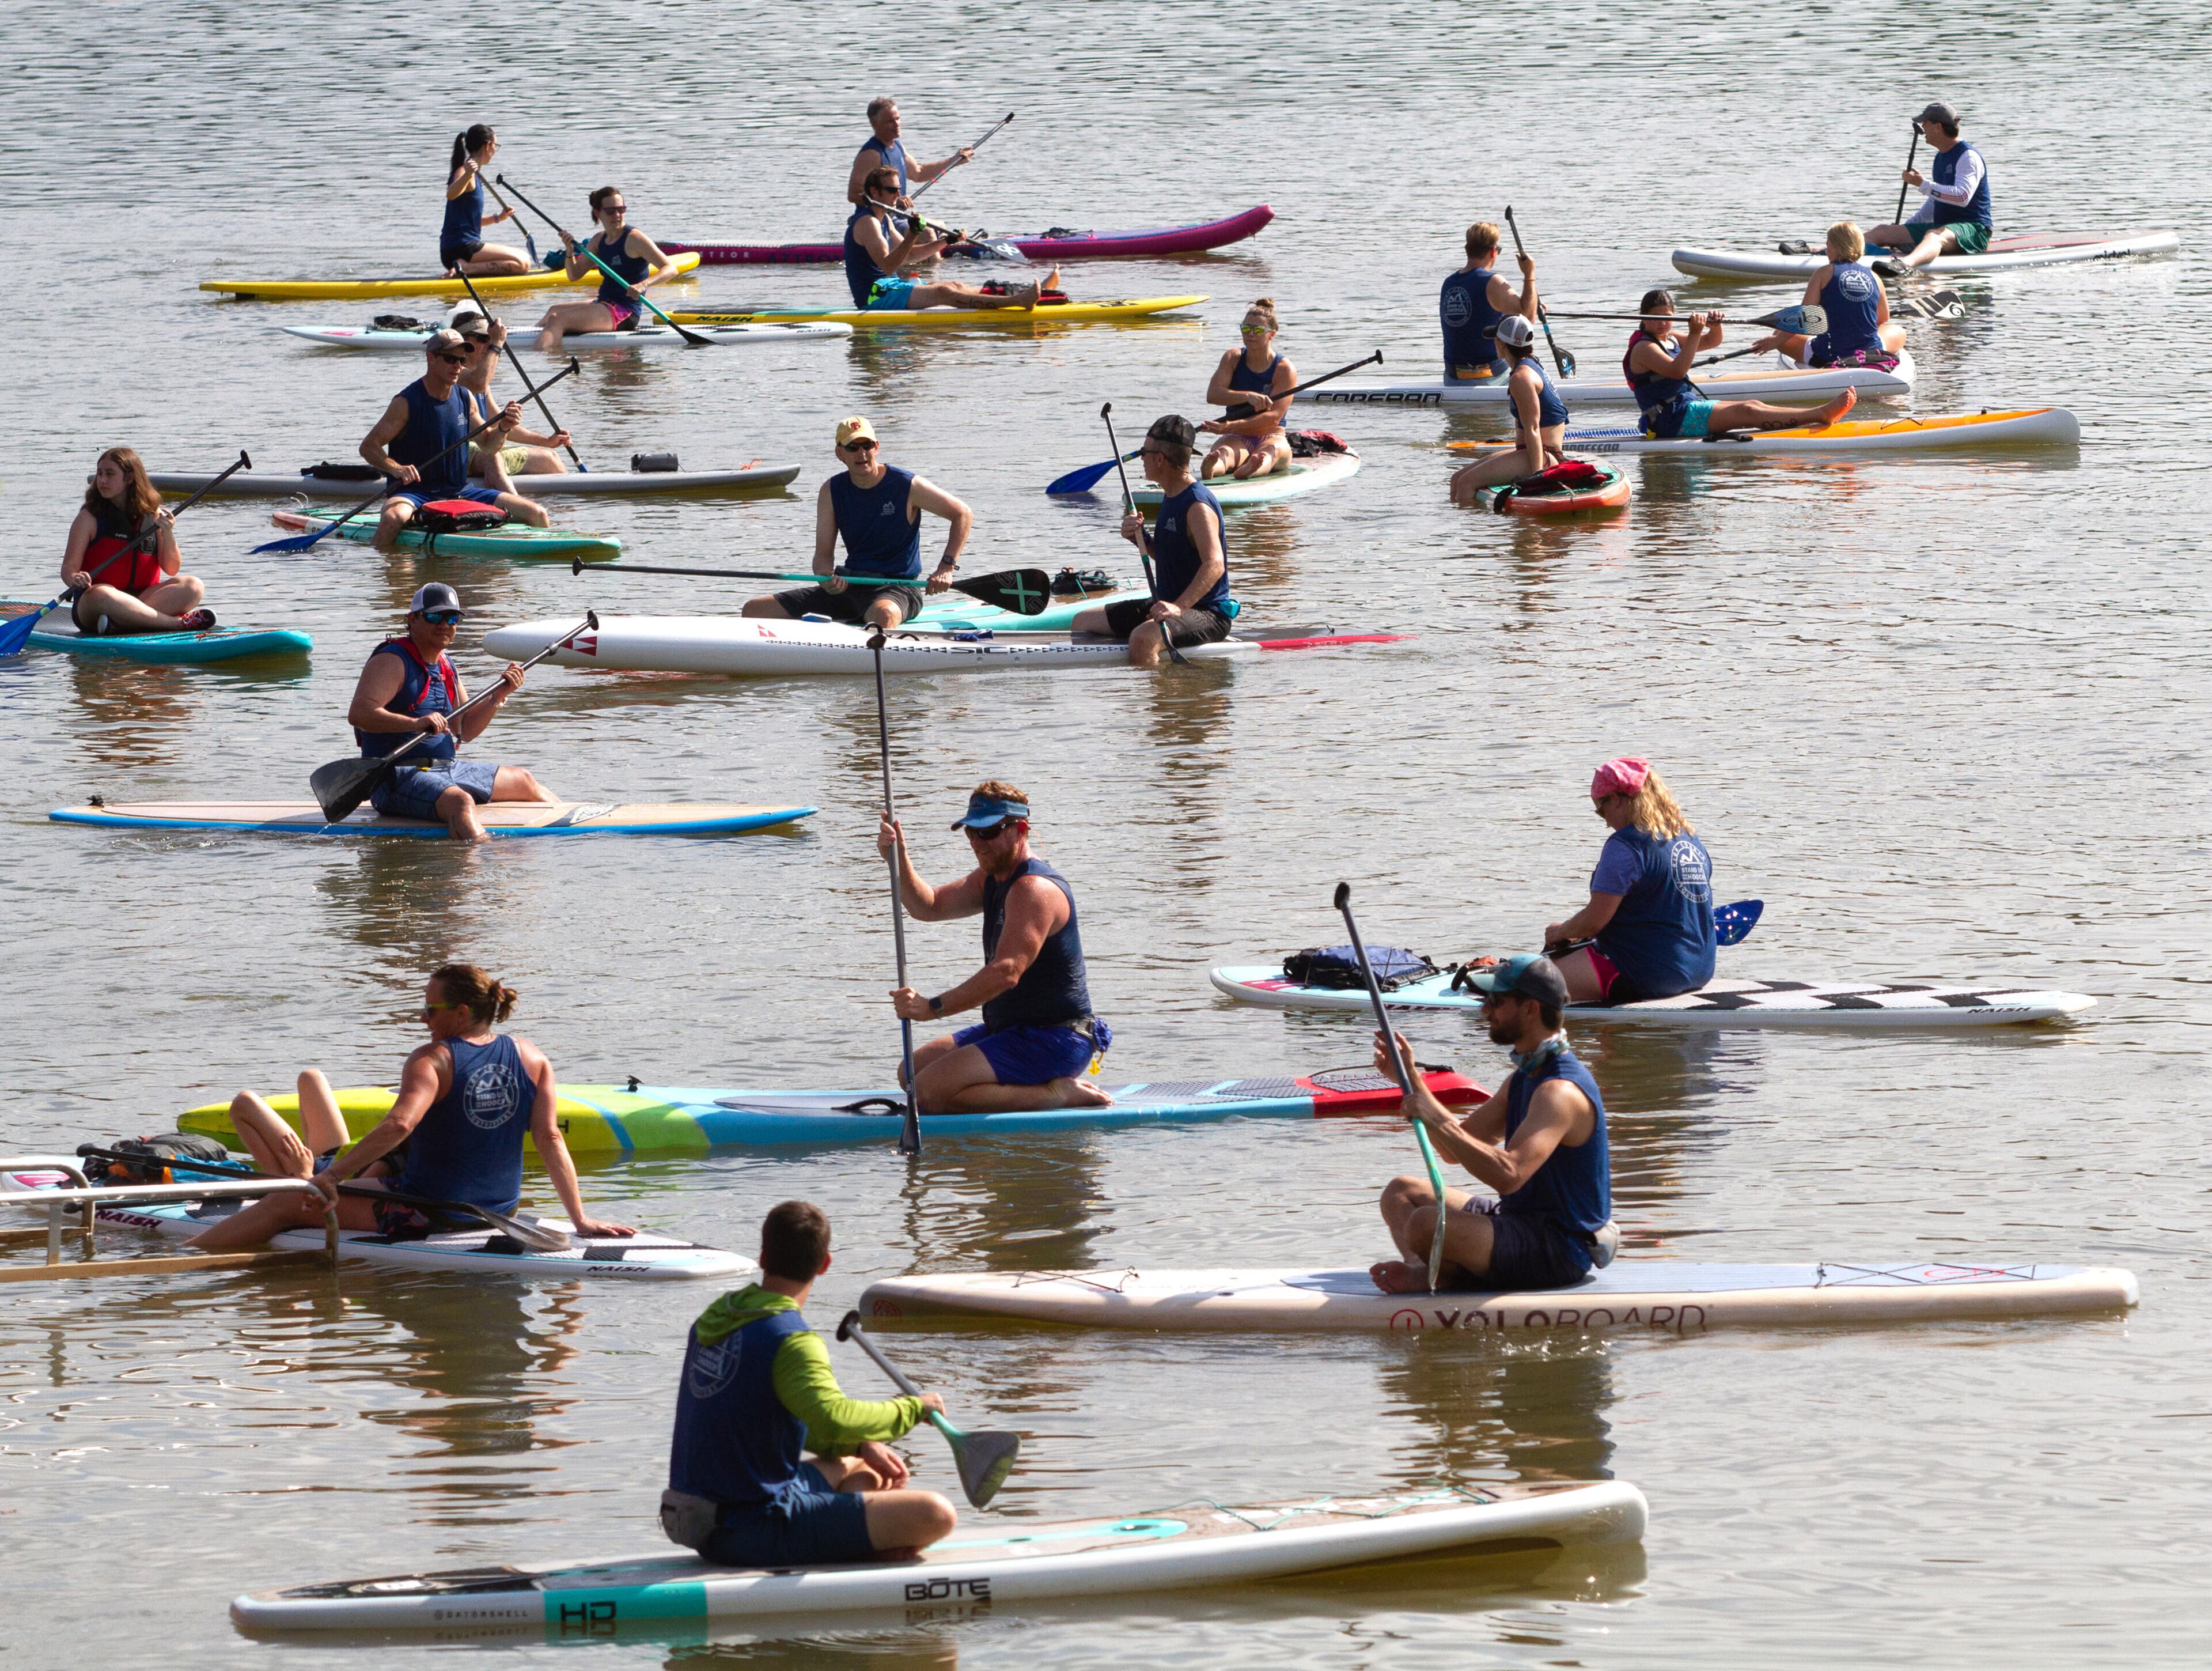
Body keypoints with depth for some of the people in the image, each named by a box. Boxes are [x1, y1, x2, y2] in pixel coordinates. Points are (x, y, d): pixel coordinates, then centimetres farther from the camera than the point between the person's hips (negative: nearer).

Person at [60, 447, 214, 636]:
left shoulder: (153, 515, 8)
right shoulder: (89, 518, 0)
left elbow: (172, 569, 4)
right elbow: (68, 567, -5)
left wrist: (168, 534, -13)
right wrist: (75, 579, -29)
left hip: (144, 596, 4)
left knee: (193, 587, -21)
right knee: (99, 595, -39)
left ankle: (120, 623, -38)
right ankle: (180, 622, -37)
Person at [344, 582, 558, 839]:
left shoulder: (446, 666, 16)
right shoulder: (392, 661, -12)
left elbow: (465, 731, 21)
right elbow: (358, 713, -27)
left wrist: (498, 697, 5)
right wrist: (415, 723, -39)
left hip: (447, 769, 10)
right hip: (397, 777, -10)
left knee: (523, 780, 22)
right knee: (460, 801, -37)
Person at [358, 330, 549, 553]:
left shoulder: (464, 398, 8)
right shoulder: (407, 402, -10)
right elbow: (369, 446, -11)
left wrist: (503, 427, -1)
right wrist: (395, 468, -31)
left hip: (460, 492, 5)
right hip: (414, 492, -5)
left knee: (537, 514, -4)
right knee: (393, 518, -40)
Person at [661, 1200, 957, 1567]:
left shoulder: (713, 1319, 11)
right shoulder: (790, 1339, -17)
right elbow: (834, 1419, -32)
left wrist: (862, 1446, 14)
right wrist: (912, 1409, -16)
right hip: (758, 1530, -9)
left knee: (865, 1468, 33)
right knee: (935, 1516, -16)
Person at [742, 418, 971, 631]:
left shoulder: (907, 486, -6)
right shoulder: (831, 491, 5)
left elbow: (963, 515, 0)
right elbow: (823, 553, 3)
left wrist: (946, 568, -12)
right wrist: (826, 578, -22)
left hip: (897, 588, -5)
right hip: (848, 586, 5)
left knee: (884, 614, -46)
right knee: (754, 610, -5)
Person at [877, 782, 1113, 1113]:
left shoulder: (1035, 889, -21)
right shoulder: (993, 878, 12)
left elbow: (1007, 972, -30)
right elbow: (930, 907, 10)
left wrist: (933, 1008, -33)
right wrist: (899, 860, -8)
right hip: (1012, 1030, 11)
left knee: (931, 1090, -22)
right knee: (914, 1071, 17)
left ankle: (1058, 1093, -12)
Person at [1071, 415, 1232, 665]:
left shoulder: (1198, 506, -20)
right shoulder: (1171, 498, 12)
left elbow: (1215, 565, -32)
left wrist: (1179, 607, -44)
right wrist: (1139, 538, 3)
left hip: (1207, 614, -11)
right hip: (1170, 604, 11)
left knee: (1143, 638, -40)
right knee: (1082, 621, 16)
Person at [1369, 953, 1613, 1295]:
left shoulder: (1560, 1092, -23)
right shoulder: (1524, 1077, 11)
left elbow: (1509, 1174, -37)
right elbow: (1455, 1151, 15)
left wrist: (1439, 1120, -31)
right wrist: (1409, 1077, 8)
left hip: (1558, 1251, -11)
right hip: (1520, 1216, 11)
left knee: (1426, 1224, -30)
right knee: (1401, 1193, 15)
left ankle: (1451, 1276, 2)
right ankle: (1419, 1270, -12)